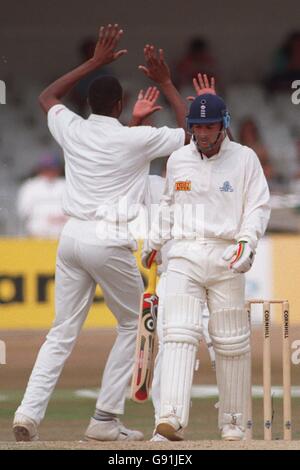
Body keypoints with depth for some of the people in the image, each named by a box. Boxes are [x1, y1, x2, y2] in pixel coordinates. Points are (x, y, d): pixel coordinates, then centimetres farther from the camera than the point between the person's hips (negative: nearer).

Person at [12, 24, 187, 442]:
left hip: (72, 236, 5)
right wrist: (166, 85, 11)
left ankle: (29, 412, -7)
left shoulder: (72, 129, 6)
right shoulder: (137, 140, -7)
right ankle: (105, 420, 5)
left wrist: (96, 62, 28)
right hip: (109, 241, -5)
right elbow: (193, 133, 7)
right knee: (133, 325, 11)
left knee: (63, 332, 8)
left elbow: (47, 97, 29)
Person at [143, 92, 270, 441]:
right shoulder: (177, 160, 9)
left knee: (231, 342, 3)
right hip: (183, 257, 2)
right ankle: (170, 421, -24)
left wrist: (247, 242, -17)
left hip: (225, 258, -2)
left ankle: (233, 422, 17)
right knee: (178, 334, -14)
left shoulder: (244, 159, 0)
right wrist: (154, 242, 25)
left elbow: (258, 205, -2)